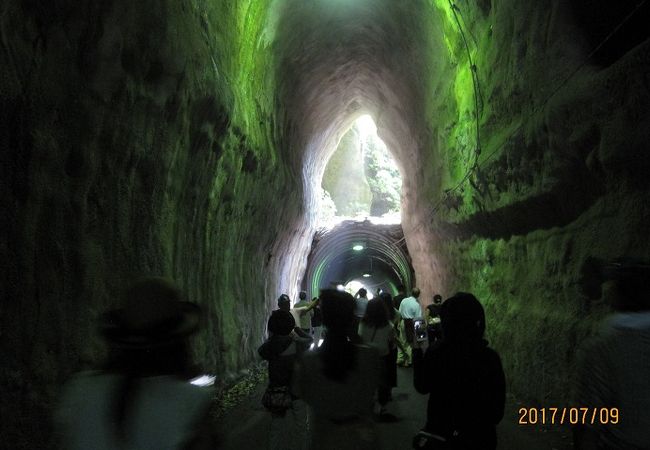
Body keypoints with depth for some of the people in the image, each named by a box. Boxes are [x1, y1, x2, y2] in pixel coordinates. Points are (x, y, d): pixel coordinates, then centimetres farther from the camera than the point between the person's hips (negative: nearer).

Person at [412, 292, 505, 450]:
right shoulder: (490, 357, -15)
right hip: (480, 435, 1)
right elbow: (497, 408, -5)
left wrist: (417, 351, 9)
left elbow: (422, 387, -1)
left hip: (442, 431, -1)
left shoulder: (435, 353, -19)